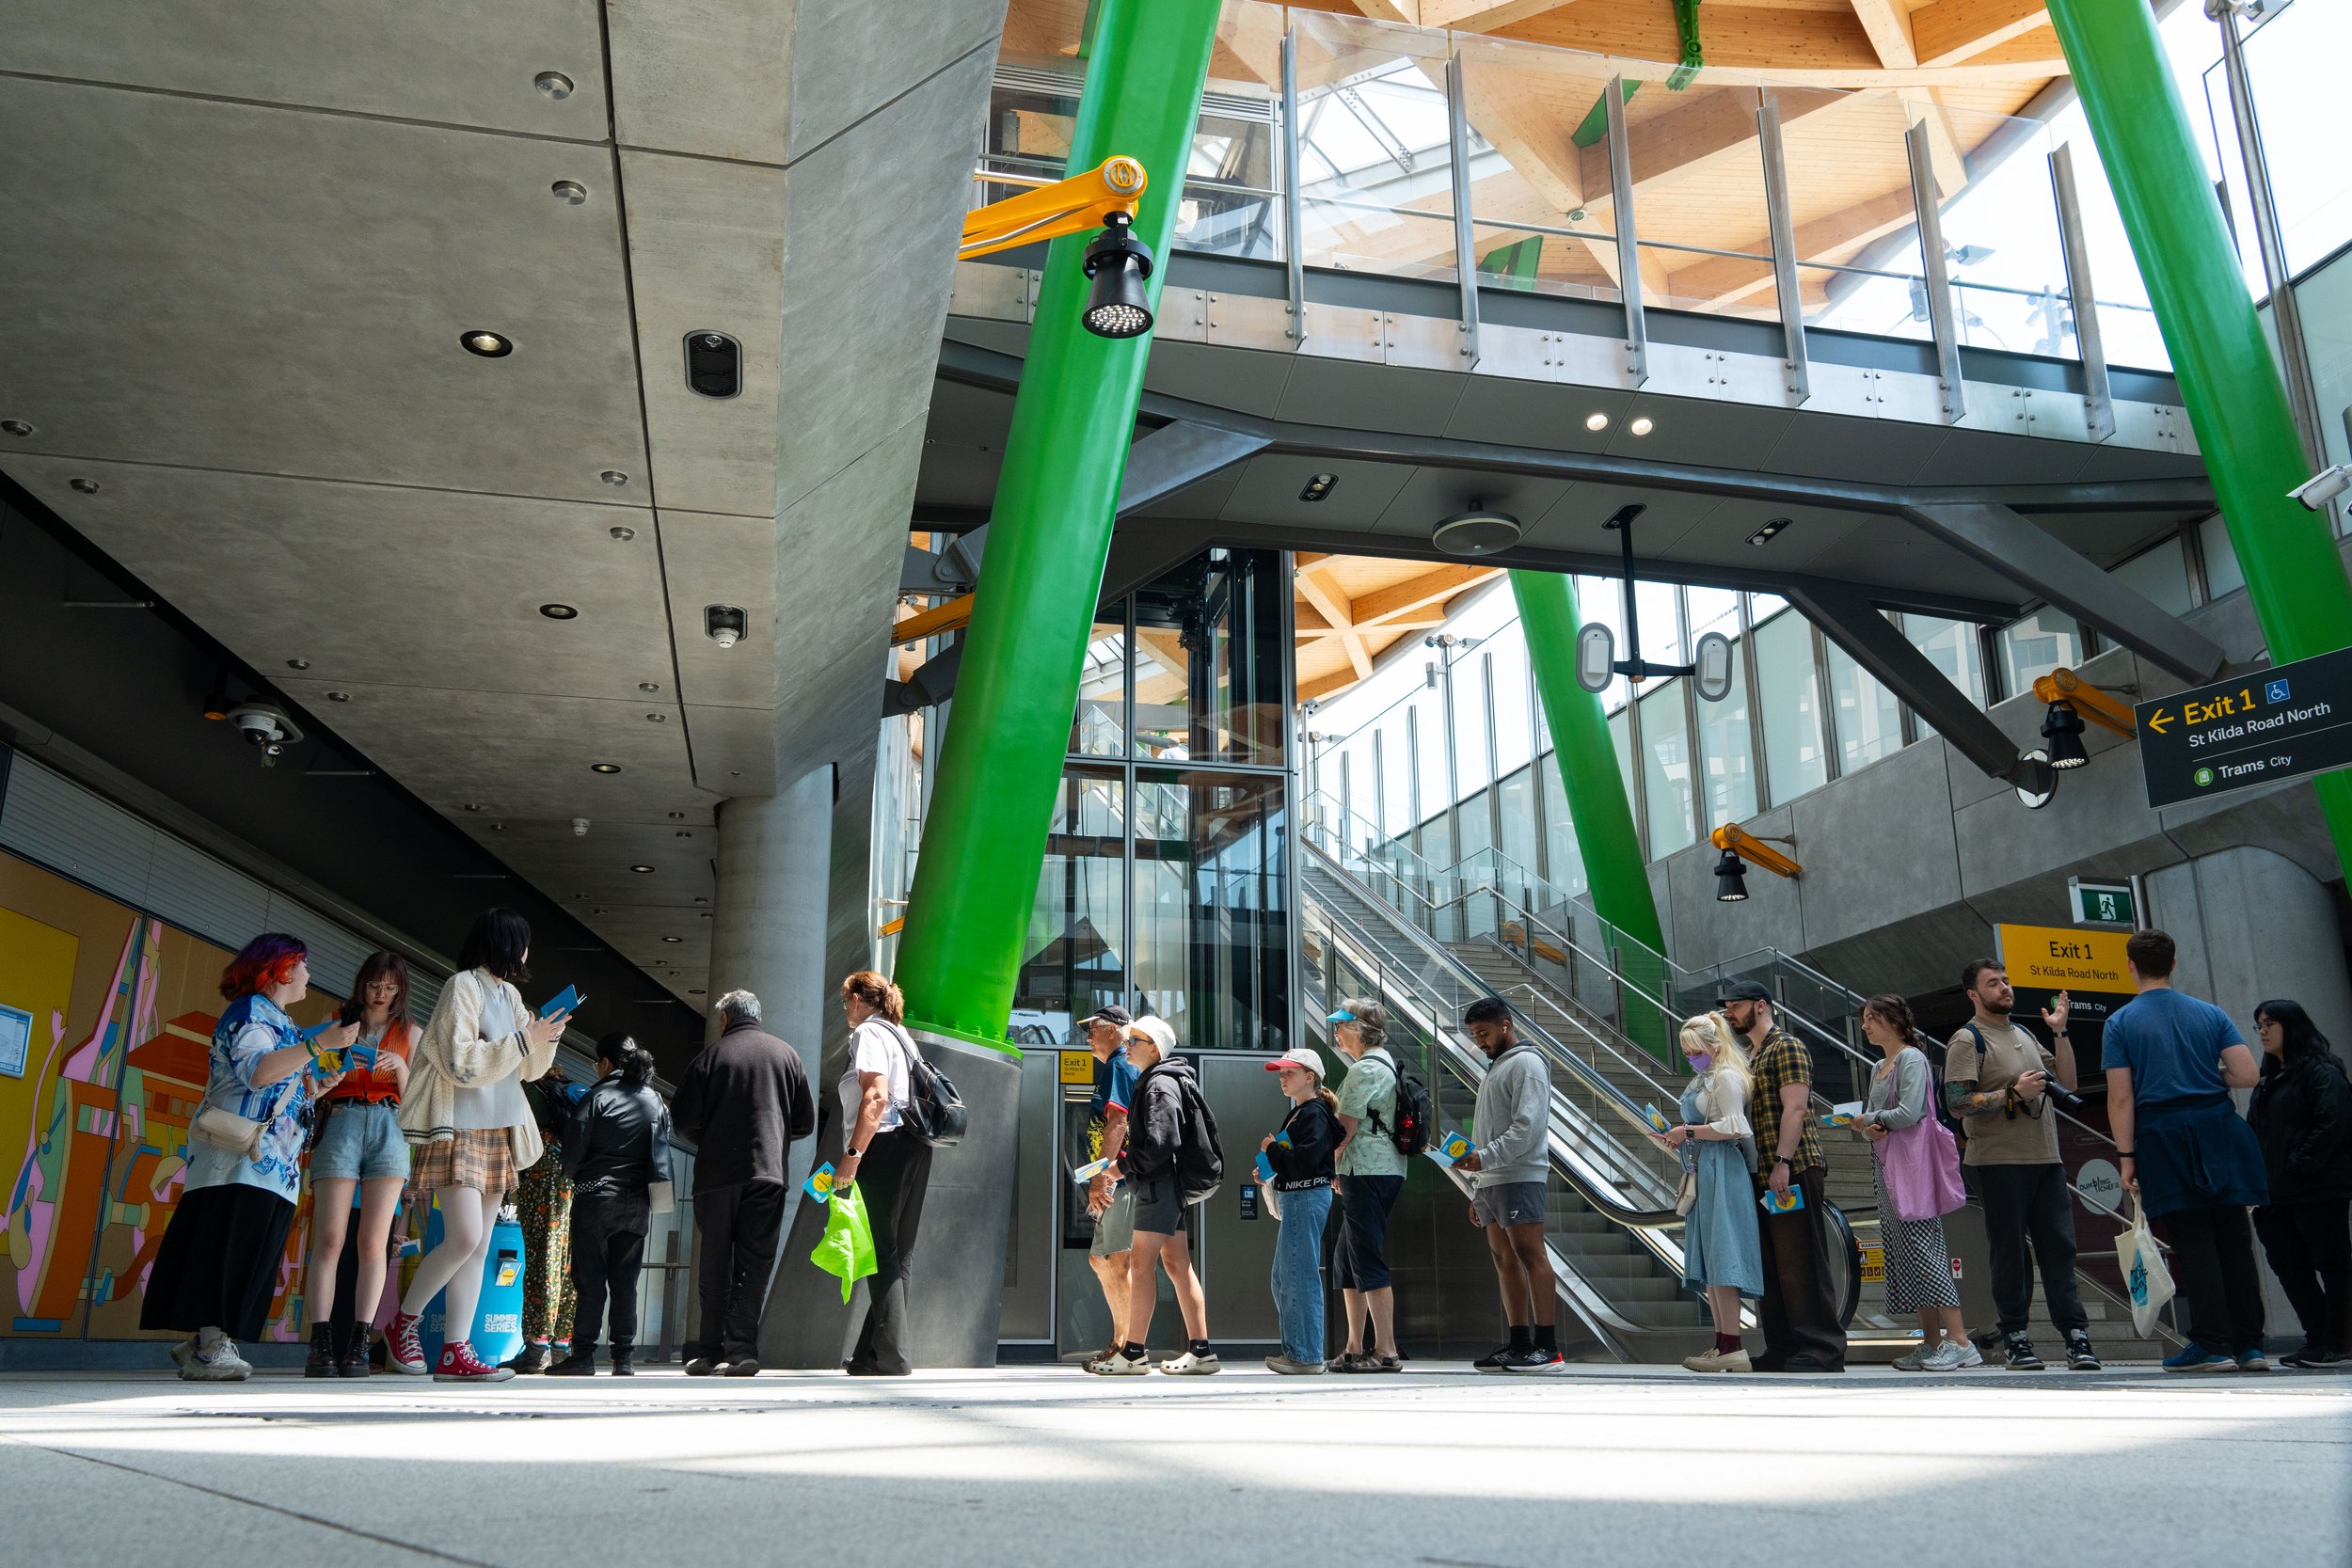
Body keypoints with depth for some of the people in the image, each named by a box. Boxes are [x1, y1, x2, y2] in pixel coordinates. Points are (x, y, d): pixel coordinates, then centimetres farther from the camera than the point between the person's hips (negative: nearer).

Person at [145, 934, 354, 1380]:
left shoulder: (279, 1022, 27)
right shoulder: (250, 1011, -2)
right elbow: (257, 1071, -21)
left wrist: (320, 1087, 14)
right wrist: (321, 1044, -26)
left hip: (272, 1162, 9)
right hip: (240, 1157, -9)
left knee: (250, 1254, 4)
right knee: (230, 1243, -15)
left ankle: (202, 1344, 6)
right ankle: (207, 1346, -17)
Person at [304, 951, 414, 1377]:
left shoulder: (409, 1034, 17)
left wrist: (399, 1067, -6)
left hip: (388, 1130, 1)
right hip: (339, 1125, -1)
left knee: (373, 1243, -5)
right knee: (329, 1240, -10)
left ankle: (357, 1345, -4)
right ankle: (321, 1345, -10)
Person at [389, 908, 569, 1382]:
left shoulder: (509, 994, 17)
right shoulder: (463, 986, -7)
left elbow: (530, 1068, 21)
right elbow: (462, 1064, -16)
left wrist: (547, 1037, 3)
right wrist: (524, 1039, -17)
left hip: (498, 1131, 8)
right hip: (459, 1128, -8)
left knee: (479, 1247, 2)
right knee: (464, 1237, -16)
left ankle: (456, 1352, 2)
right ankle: (403, 1321, 5)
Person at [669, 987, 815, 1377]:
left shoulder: (710, 1056, 1)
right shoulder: (786, 1054, 8)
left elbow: (683, 1121, -2)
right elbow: (806, 1121, 8)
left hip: (716, 1174, -1)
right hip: (769, 1172, 1)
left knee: (715, 1262, 9)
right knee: (755, 1261, 2)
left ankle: (710, 1351, 10)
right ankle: (742, 1347, -8)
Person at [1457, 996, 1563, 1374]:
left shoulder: (1526, 1063, -5)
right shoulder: (1495, 1068, 25)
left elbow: (1527, 1127, -16)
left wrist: (1485, 1157, -20)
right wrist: (1478, 1190, 20)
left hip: (1519, 1176, -9)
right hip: (1490, 1179, 9)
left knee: (1530, 1255, -10)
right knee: (1505, 1259, 6)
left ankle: (1548, 1347, -11)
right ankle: (1520, 1345, 8)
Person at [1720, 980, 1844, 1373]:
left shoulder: (1786, 1047, -6)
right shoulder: (1750, 1056, 22)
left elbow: (1795, 1108, -16)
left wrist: (1782, 1163, -23)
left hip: (1792, 1172, -9)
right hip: (1762, 1176, 9)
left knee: (1799, 1262, -8)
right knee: (1769, 1264, 10)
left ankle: (1821, 1348, -3)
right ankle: (1782, 1348, 15)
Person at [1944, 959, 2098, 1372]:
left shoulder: (2024, 1034, 19)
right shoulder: (1967, 1039, -3)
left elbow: (2067, 1082, 17)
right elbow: (1956, 1102, -13)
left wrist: (2060, 1032, 10)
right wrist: (2013, 1094, -16)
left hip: (2046, 1159, 6)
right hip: (1999, 1163, -6)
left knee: (2059, 1246, 1)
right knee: (2010, 1252, -1)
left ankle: (2075, 1333, 4)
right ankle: (2013, 1336, 7)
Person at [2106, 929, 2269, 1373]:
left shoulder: (2121, 1023, -1)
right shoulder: (2210, 1014, 8)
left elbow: (2121, 1097, -7)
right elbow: (2249, 1075, -1)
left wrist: (2126, 1158, -4)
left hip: (2164, 1136, -3)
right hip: (2219, 1129, 3)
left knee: (2192, 1242, -1)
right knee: (2233, 1239, 8)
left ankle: (2212, 1344, -1)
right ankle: (2249, 1344, 12)